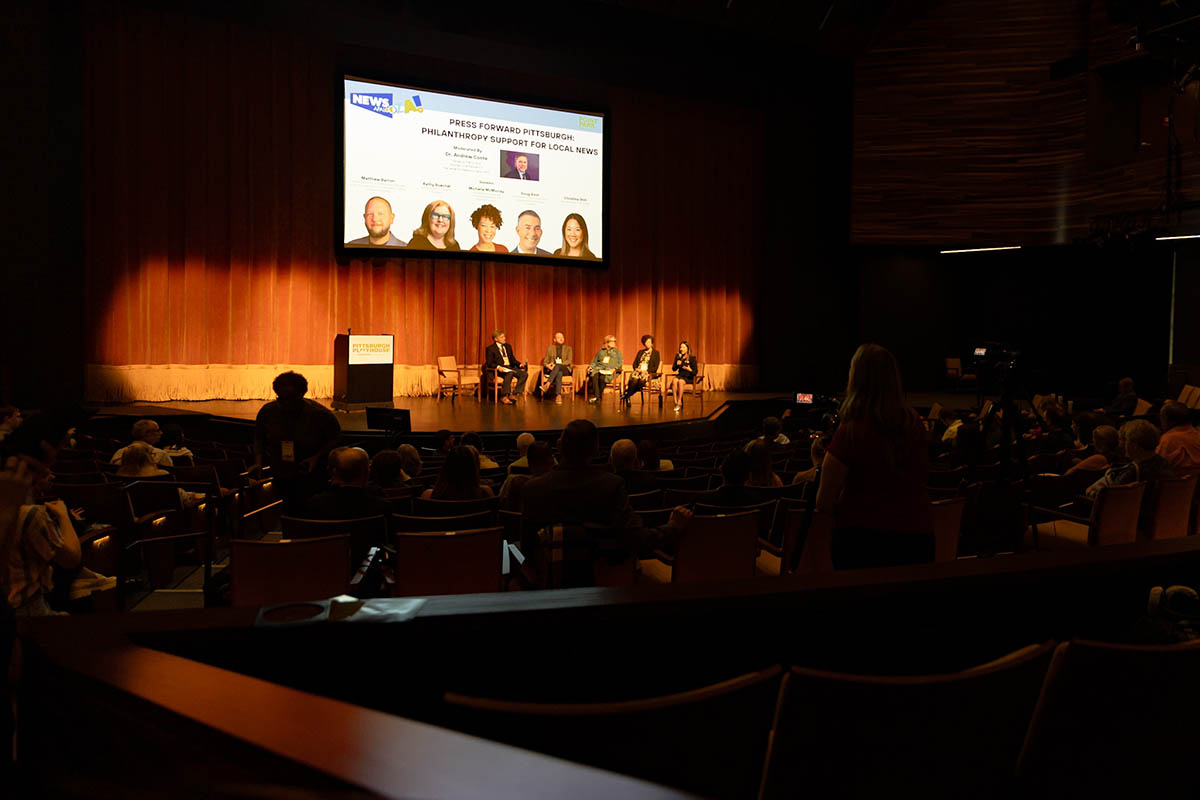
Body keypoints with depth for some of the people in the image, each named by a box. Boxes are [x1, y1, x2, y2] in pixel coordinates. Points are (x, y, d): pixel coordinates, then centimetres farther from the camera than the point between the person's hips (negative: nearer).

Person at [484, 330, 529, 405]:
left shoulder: (508, 346, 20)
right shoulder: (490, 349, 0)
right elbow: (489, 363, -7)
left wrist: (520, 364, 2)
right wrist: (498, 367, -26)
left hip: (510, 367, 6)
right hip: (499, 369, -6)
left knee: (524, 374, -20)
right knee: (509, 373, -39)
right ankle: (504, 397, -34)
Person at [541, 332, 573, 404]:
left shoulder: (568, 348, 14)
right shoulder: (550, 348, 18)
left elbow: (569, 361, -2)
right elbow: (545, 361, 12)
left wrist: (558, 364, -17)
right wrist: (548, 365, -15)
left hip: (565, 369, 0)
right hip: (552, 369, 0)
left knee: (557, 366, -38)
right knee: (559, 373, -39)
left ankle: (548, 384, -52)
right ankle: (558, 395, -53)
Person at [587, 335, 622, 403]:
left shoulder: (617, 352, 19)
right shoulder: (601, 351, 26)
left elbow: (619, 363, 8)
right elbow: (594, 361, 23)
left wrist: (614, 368, -11)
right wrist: (590, 366, 2)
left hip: (609, 370, -2)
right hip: (599, 368, 2)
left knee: (602, 377, -37)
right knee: (594, 376, -35)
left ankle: (599, 395, -26)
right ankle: (596, 396, -36)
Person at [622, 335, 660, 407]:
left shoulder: (656, 353, 10)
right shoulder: (640, 352, 23)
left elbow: (655, 367, 1)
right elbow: (634, 364, 18)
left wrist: (646, 371, -13)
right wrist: (637, 369, -4)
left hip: (648, 373, -3)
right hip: (638, 371, 3)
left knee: (641, 381, -38)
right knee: (634, 380, -35)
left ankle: (627, 395, -27)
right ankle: (627, 399, -27)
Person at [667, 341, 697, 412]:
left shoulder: (692, 358, -3)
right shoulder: (678, 357, 10)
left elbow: (695, 372, -7)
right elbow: (673, 369, 14)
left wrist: (690, 370, -27)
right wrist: (677, 364, -6)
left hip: (688, 378, -4)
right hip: (680, 375, 4)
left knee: (680, 381, -36)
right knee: (674, 380, -31)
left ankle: (679, 403, -33)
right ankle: (675, 401, -34)